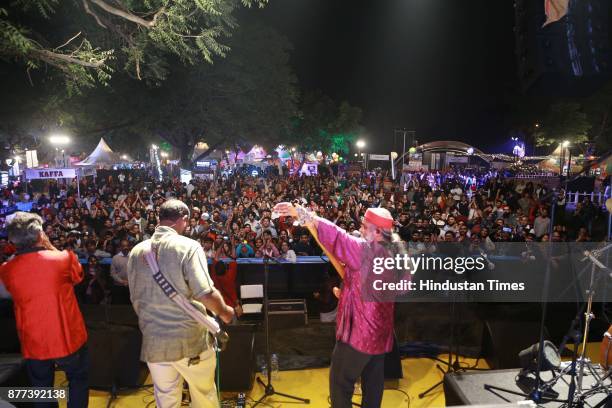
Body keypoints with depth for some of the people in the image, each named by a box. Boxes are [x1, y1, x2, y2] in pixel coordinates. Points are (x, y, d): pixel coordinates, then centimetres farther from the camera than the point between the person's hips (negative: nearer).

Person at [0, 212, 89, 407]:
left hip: (33, 343, 3)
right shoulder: (64, 258, -19)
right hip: (68, 338, -3)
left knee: (41, 389, 23)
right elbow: (77, 276, 3)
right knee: (78, 379, 20)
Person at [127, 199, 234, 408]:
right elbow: (206, 294, -21)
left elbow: (135, 299, 11)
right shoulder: (188, 246, -15)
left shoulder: (136, 251, 2)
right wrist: (224, 311, -2)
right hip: (190, 339, -4)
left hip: (153, 341, 5)